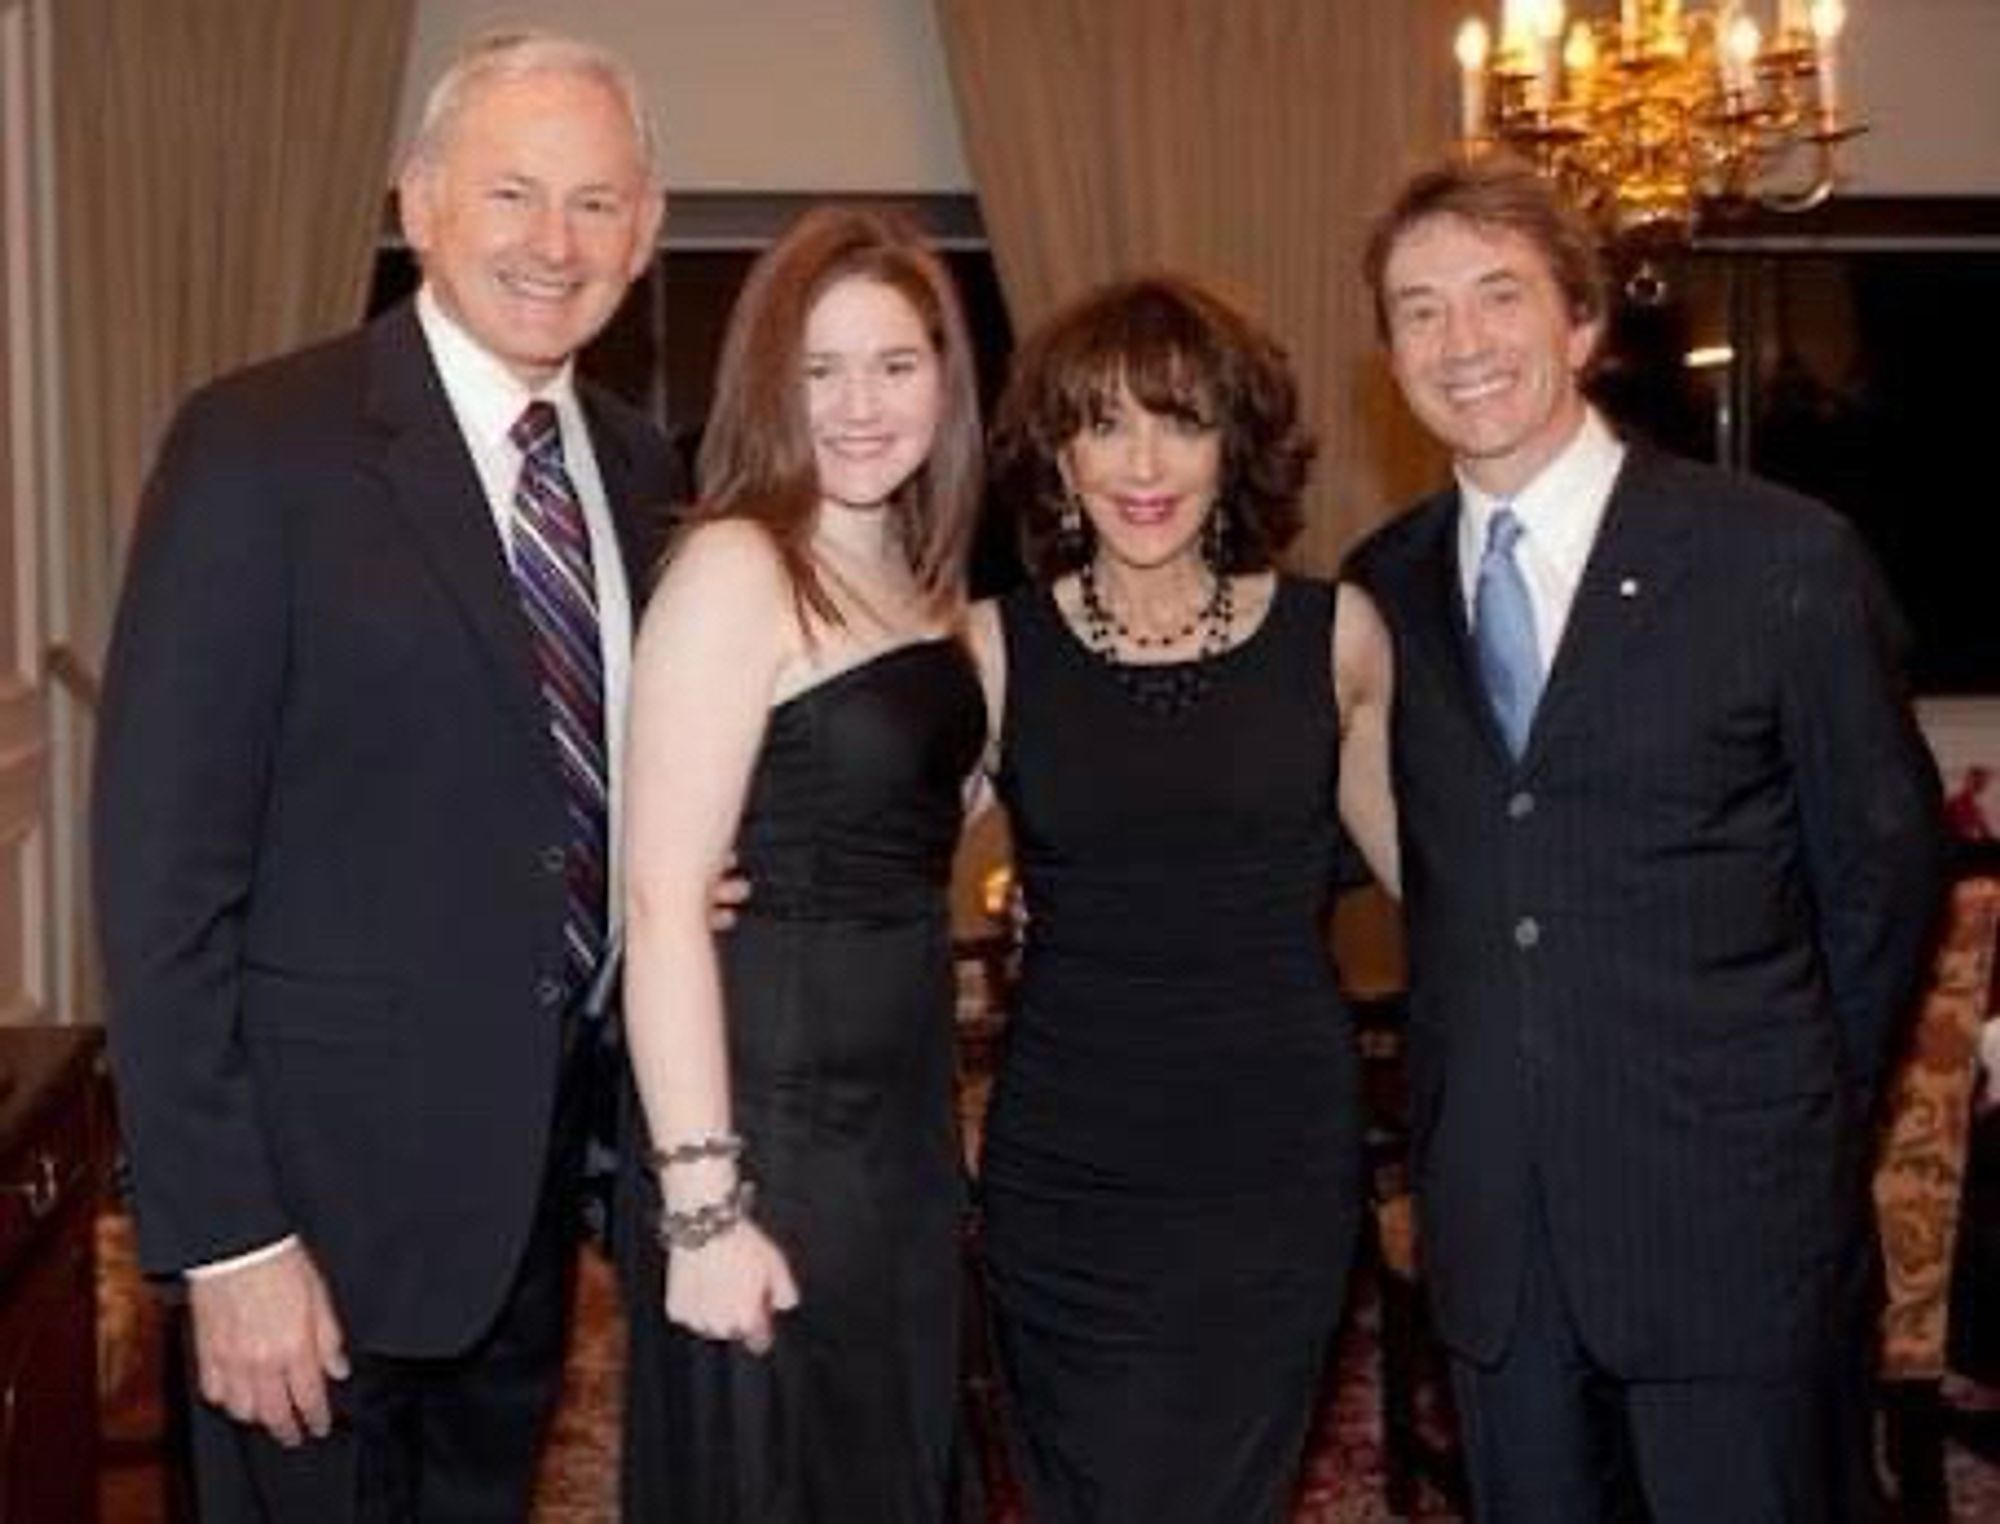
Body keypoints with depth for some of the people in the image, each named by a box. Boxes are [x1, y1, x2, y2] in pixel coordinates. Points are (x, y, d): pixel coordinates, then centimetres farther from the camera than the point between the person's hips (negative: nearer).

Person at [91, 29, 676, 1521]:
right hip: (329, 1170, -6)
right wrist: (224, 1233, -18)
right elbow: (165, 867, -16)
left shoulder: (638, 465, 5)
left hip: (547, 1163, 6)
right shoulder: (262, 445, -14)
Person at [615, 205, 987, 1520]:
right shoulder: (736, 569, -15)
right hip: (766, 1115, -8)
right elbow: (665, 901, -20)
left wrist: (932, 1118, 7)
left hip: (906, 1112, 8)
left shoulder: (922, 578, 9)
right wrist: (702, 1201, -23)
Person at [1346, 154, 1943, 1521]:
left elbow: (1883, 867, 0)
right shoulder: (1384, 587, 4)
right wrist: (1465, 1092, 8)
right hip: (1490, 1216, 4)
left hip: (1729, 1207, -3)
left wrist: (1804, 1116, 5)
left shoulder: (1784, 560, -8)